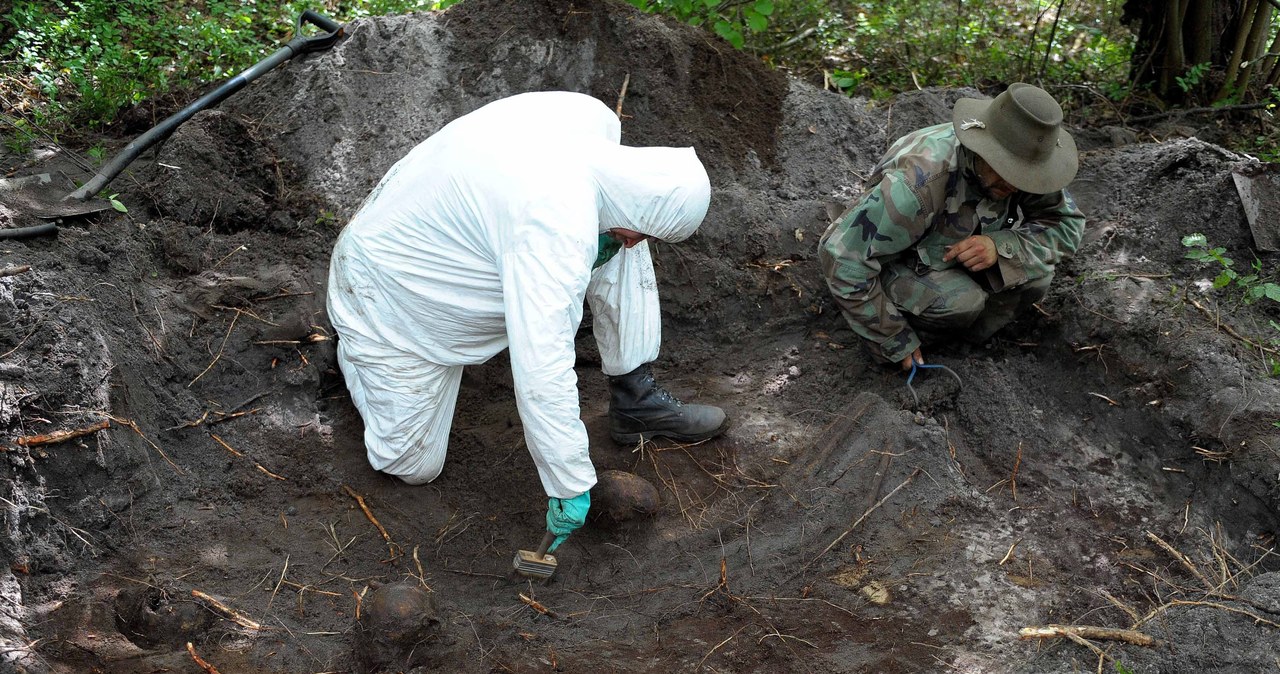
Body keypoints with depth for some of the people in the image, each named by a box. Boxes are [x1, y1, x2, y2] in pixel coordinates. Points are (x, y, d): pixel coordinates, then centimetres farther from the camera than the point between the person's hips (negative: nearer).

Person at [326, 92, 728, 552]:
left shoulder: (595, 118, -17)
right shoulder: (559, 233, -42)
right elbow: (542, 372, -42)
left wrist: (600, 243, -11)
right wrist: (570, 487, -34)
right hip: (390, 286, -8)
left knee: (617, 243, -7)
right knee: (413, 466, 3)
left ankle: (635, 399, 6)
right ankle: (356, 345, 26)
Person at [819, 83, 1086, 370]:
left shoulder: (1021, 167, -21)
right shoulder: (917, 183, -39)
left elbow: (1067, 226, -11)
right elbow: (843, 258, -36)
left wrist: (1001, 246, -32)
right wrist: (896, 343, -25)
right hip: (898, 263, -5)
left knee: (1035, 276, -19)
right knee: (960, 302, -33)